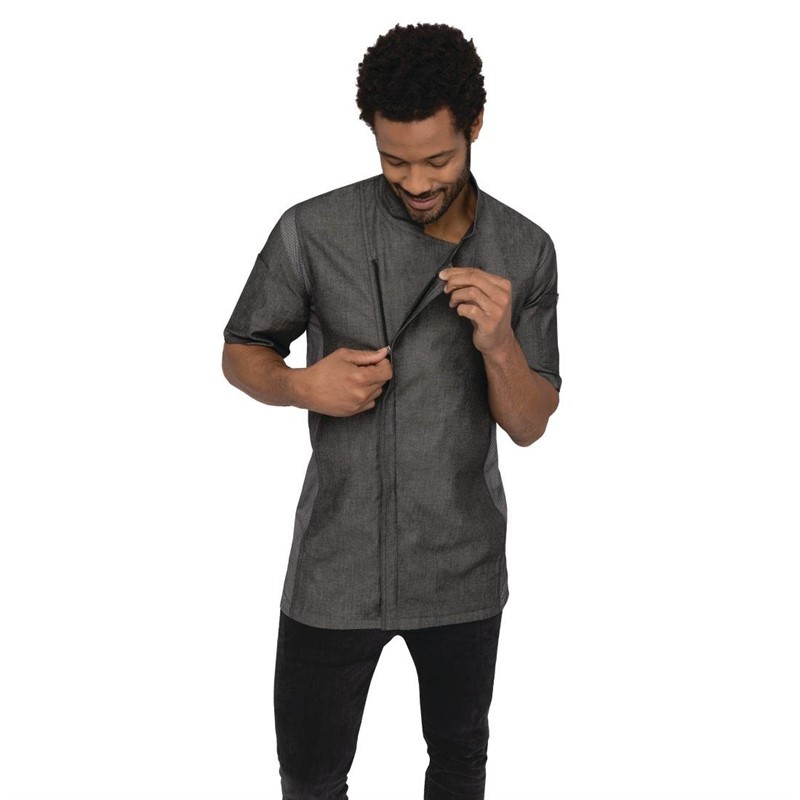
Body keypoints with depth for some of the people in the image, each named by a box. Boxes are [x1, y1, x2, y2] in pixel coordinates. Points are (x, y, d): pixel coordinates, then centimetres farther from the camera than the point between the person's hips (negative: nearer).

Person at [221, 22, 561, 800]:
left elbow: (528, 425, -3)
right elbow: (241, 354, 2)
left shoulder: (525, 252, -6)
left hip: (463, 567, 2)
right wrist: (303, 385, -20)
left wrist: (499, 344, -23)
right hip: (335, 566, -1)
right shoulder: (312, 232, -11)